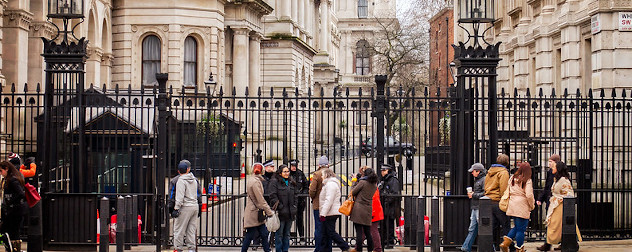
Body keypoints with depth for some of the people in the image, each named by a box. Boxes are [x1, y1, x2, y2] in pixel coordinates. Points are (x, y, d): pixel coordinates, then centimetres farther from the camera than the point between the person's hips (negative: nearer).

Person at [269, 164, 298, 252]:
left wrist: (294, 208, 11)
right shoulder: (275, 182, -5)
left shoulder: (291, 183, 16)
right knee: (279, 234, -2)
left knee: (287, 234, 12)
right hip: (280, 213, -6)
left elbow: (295, 196, 21)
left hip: (290, 213, 6)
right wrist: (280, 207, -15)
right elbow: (273, 197, -11)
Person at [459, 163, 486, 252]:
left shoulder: (484, 180, -11)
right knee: (472, 229, 9)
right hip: (474, 208, 10)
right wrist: (471, 193, 13)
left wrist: (474, 195, -13)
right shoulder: (477, 180, 20)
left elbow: (485, 193, -20)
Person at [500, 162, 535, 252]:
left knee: (516, 227, 19)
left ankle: (505, 242, 5)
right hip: (522, 208, -6)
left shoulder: (512, 178, 8)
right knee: (521, 229, 3)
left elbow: (507, 192, 11)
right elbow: (529, 195, -17)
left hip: (512, 206, 6)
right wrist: (532, 206, -3)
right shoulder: (527, 181, -9)